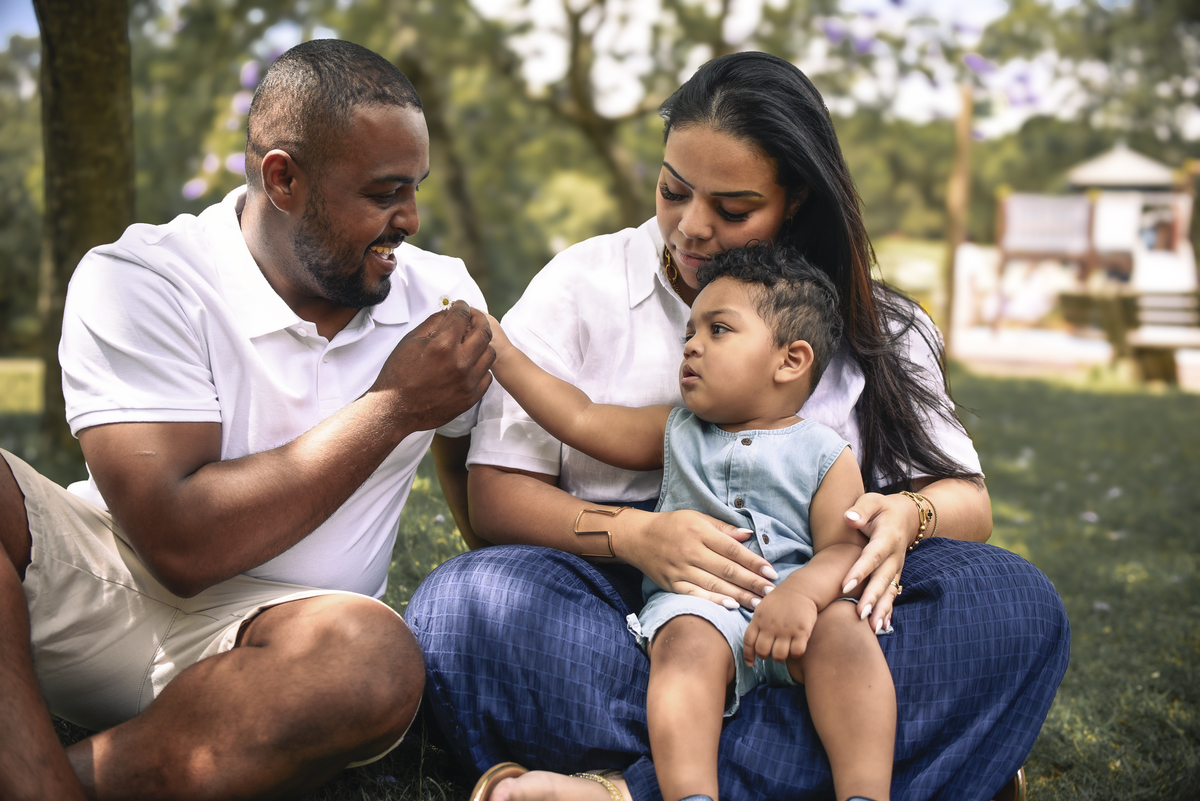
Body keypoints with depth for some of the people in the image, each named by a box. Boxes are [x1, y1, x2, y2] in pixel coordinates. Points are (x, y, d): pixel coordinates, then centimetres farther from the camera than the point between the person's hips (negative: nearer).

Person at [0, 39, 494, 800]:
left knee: (375, 659, -34)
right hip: (112, 577, -2)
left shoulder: (441, 296, 4)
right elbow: (181, 544, -21)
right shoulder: (138, 281, -10)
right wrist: (392, 405, -16)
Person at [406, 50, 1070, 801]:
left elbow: (968, 501, 9)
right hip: (625, 607, -1)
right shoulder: (584, 284, 6)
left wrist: (906, 515, -16)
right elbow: (496, 495, -1)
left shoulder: (872, 325, 12)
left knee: (1016, 601, -25)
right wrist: (633, 535, -20)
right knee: (462, 605, -31)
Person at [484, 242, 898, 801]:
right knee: (689, 641, -33)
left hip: (792, 605, -1)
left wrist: (802, 591, -25)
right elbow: (581, 420, 21)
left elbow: (845, 547, -3)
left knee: (842, 627, -32)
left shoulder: (825, 456, 9)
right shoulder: (677, 432, 21)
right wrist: (503, 356, 19)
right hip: (694, 602, 1)